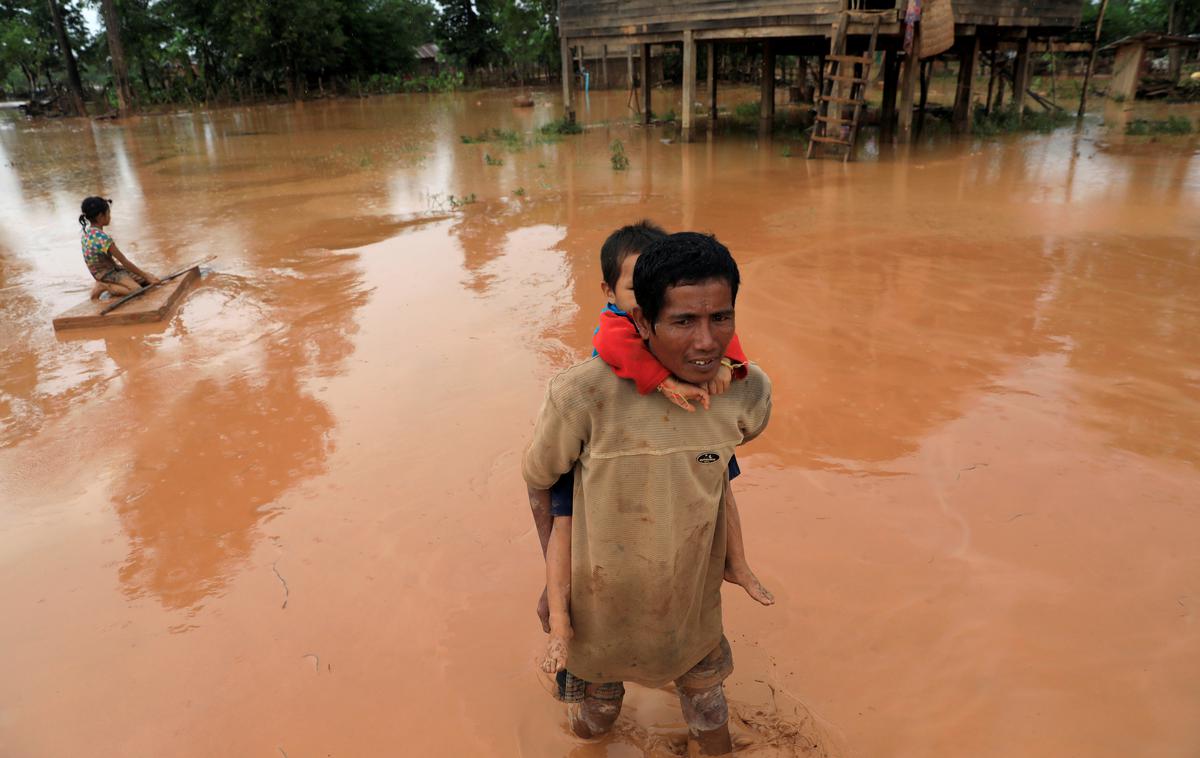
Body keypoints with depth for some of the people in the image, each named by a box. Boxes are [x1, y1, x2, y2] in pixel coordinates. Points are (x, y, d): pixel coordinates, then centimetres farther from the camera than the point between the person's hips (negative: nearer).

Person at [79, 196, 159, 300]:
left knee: (146, 280, 7)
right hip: (108, 275, -9)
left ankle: (104, 285, 5)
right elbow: (125, 262, -20)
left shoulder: (86, 232, 4)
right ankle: (103, 287, -11)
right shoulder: (103, 238, -24)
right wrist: (145, 276, -13)